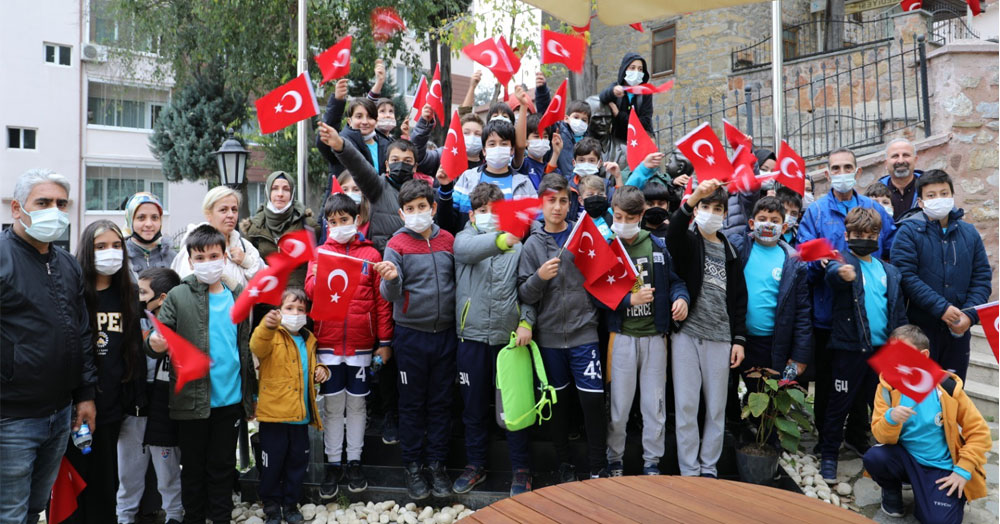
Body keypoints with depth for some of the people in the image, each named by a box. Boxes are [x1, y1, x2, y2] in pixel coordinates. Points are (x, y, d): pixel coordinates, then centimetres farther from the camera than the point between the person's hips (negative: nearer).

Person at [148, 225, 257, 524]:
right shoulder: (178, 296, -5)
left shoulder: (238, 296, 4)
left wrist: (250, 393, 11)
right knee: (193, 467, 12)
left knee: (223, 466, 14)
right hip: (192, 401, -2)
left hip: (230, 400, 2)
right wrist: (154, 345, -34)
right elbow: (158, 338, -9)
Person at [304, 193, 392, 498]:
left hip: (361, 344, 0)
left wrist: (385, 342, 0)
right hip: (328, 344, 1)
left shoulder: (371, 255, 3)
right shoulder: (320, 253, 7)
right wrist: (320, 277, -26)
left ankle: (354, 461, 23)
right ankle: (332, 463, 20)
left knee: (357, 403, 10)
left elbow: (382, 301, 2)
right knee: (332, 405, 8)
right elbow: (311, 290, -5)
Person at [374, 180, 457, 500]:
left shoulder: (448, 240, 4)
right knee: (412, 403, 8)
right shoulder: (397, 245, -6)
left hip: (445, 333, 3)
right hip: (411, 334, -3)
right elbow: (390, 295, -14)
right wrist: (391, 279, -36)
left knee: (441, 402, 11)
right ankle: (412, 466, 21)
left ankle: (437, 464, 23)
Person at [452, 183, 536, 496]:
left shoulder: (517, 243, 6)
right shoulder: (464, 238, 4)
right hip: (473, 335, 1)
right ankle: (475, 465, 30)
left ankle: (520, 469, 22)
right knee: (474, 406, 13)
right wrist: (500, 239, -40)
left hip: (509, 335, 0)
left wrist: (526, 321, -12)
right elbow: (469, 249, -21)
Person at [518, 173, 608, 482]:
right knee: (557, 401, 11)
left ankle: (598, 467, 15)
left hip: (583, 332, -1)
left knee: (593, 399, -2)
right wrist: (539, 277, -19)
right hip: (549, 335, 1)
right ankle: (564, 463, 28)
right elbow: (524, 296, -2)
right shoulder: (532, 244, 2)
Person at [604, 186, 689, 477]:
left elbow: (674, 279, 12)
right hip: (621, 336, -2)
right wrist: (630, 299, -19)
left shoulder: (657, 245, 5)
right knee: (619, 405, 5)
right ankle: (614, 459, 24)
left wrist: (680, 297, -9)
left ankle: (652, 461, 25)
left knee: (655, 403, 10)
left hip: (655, 335, 2)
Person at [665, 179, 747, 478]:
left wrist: (739, 338, 5)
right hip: (687, 333, -3)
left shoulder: (729, 251, 12)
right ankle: (689, 471, 12)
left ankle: (709, 467, 21)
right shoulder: (687, 242, 3)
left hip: (720, 338, 3)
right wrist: (693, 197, -38)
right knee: (686, 405, 0)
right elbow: (674, 230, -24)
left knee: (717, 408, 8)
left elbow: (739, 298, 12)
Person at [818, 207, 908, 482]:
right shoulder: (843, 261, -4)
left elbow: (899, 313, 15)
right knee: (840, 403, 3)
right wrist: (842, 273, -54)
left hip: (882, 348, 5)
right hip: (849, 346, -5)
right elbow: (832, 274, -31)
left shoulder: (889, 271, 11)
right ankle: (828, 455, 14)